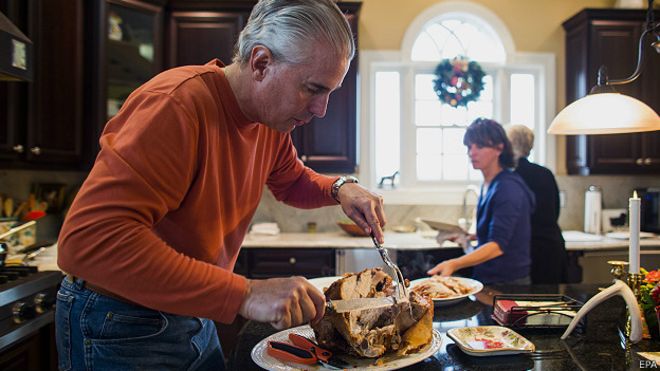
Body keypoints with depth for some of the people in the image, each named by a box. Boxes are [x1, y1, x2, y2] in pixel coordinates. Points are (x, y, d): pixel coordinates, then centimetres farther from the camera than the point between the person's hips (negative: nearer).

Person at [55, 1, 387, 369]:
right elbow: (89, 241, -36)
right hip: (121, 330, -7)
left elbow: (292, 181, 16)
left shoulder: (273, 115, -4)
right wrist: (243, 294, -39)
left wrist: (339, 189, -7)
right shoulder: (179, 101, -29)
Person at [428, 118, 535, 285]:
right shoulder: (488, 184, 7)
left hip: (507, 282, -8)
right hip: (487, 279, 8)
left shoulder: (508, 188, -21)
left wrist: (454, 264, -42)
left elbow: (498, 245, -32)